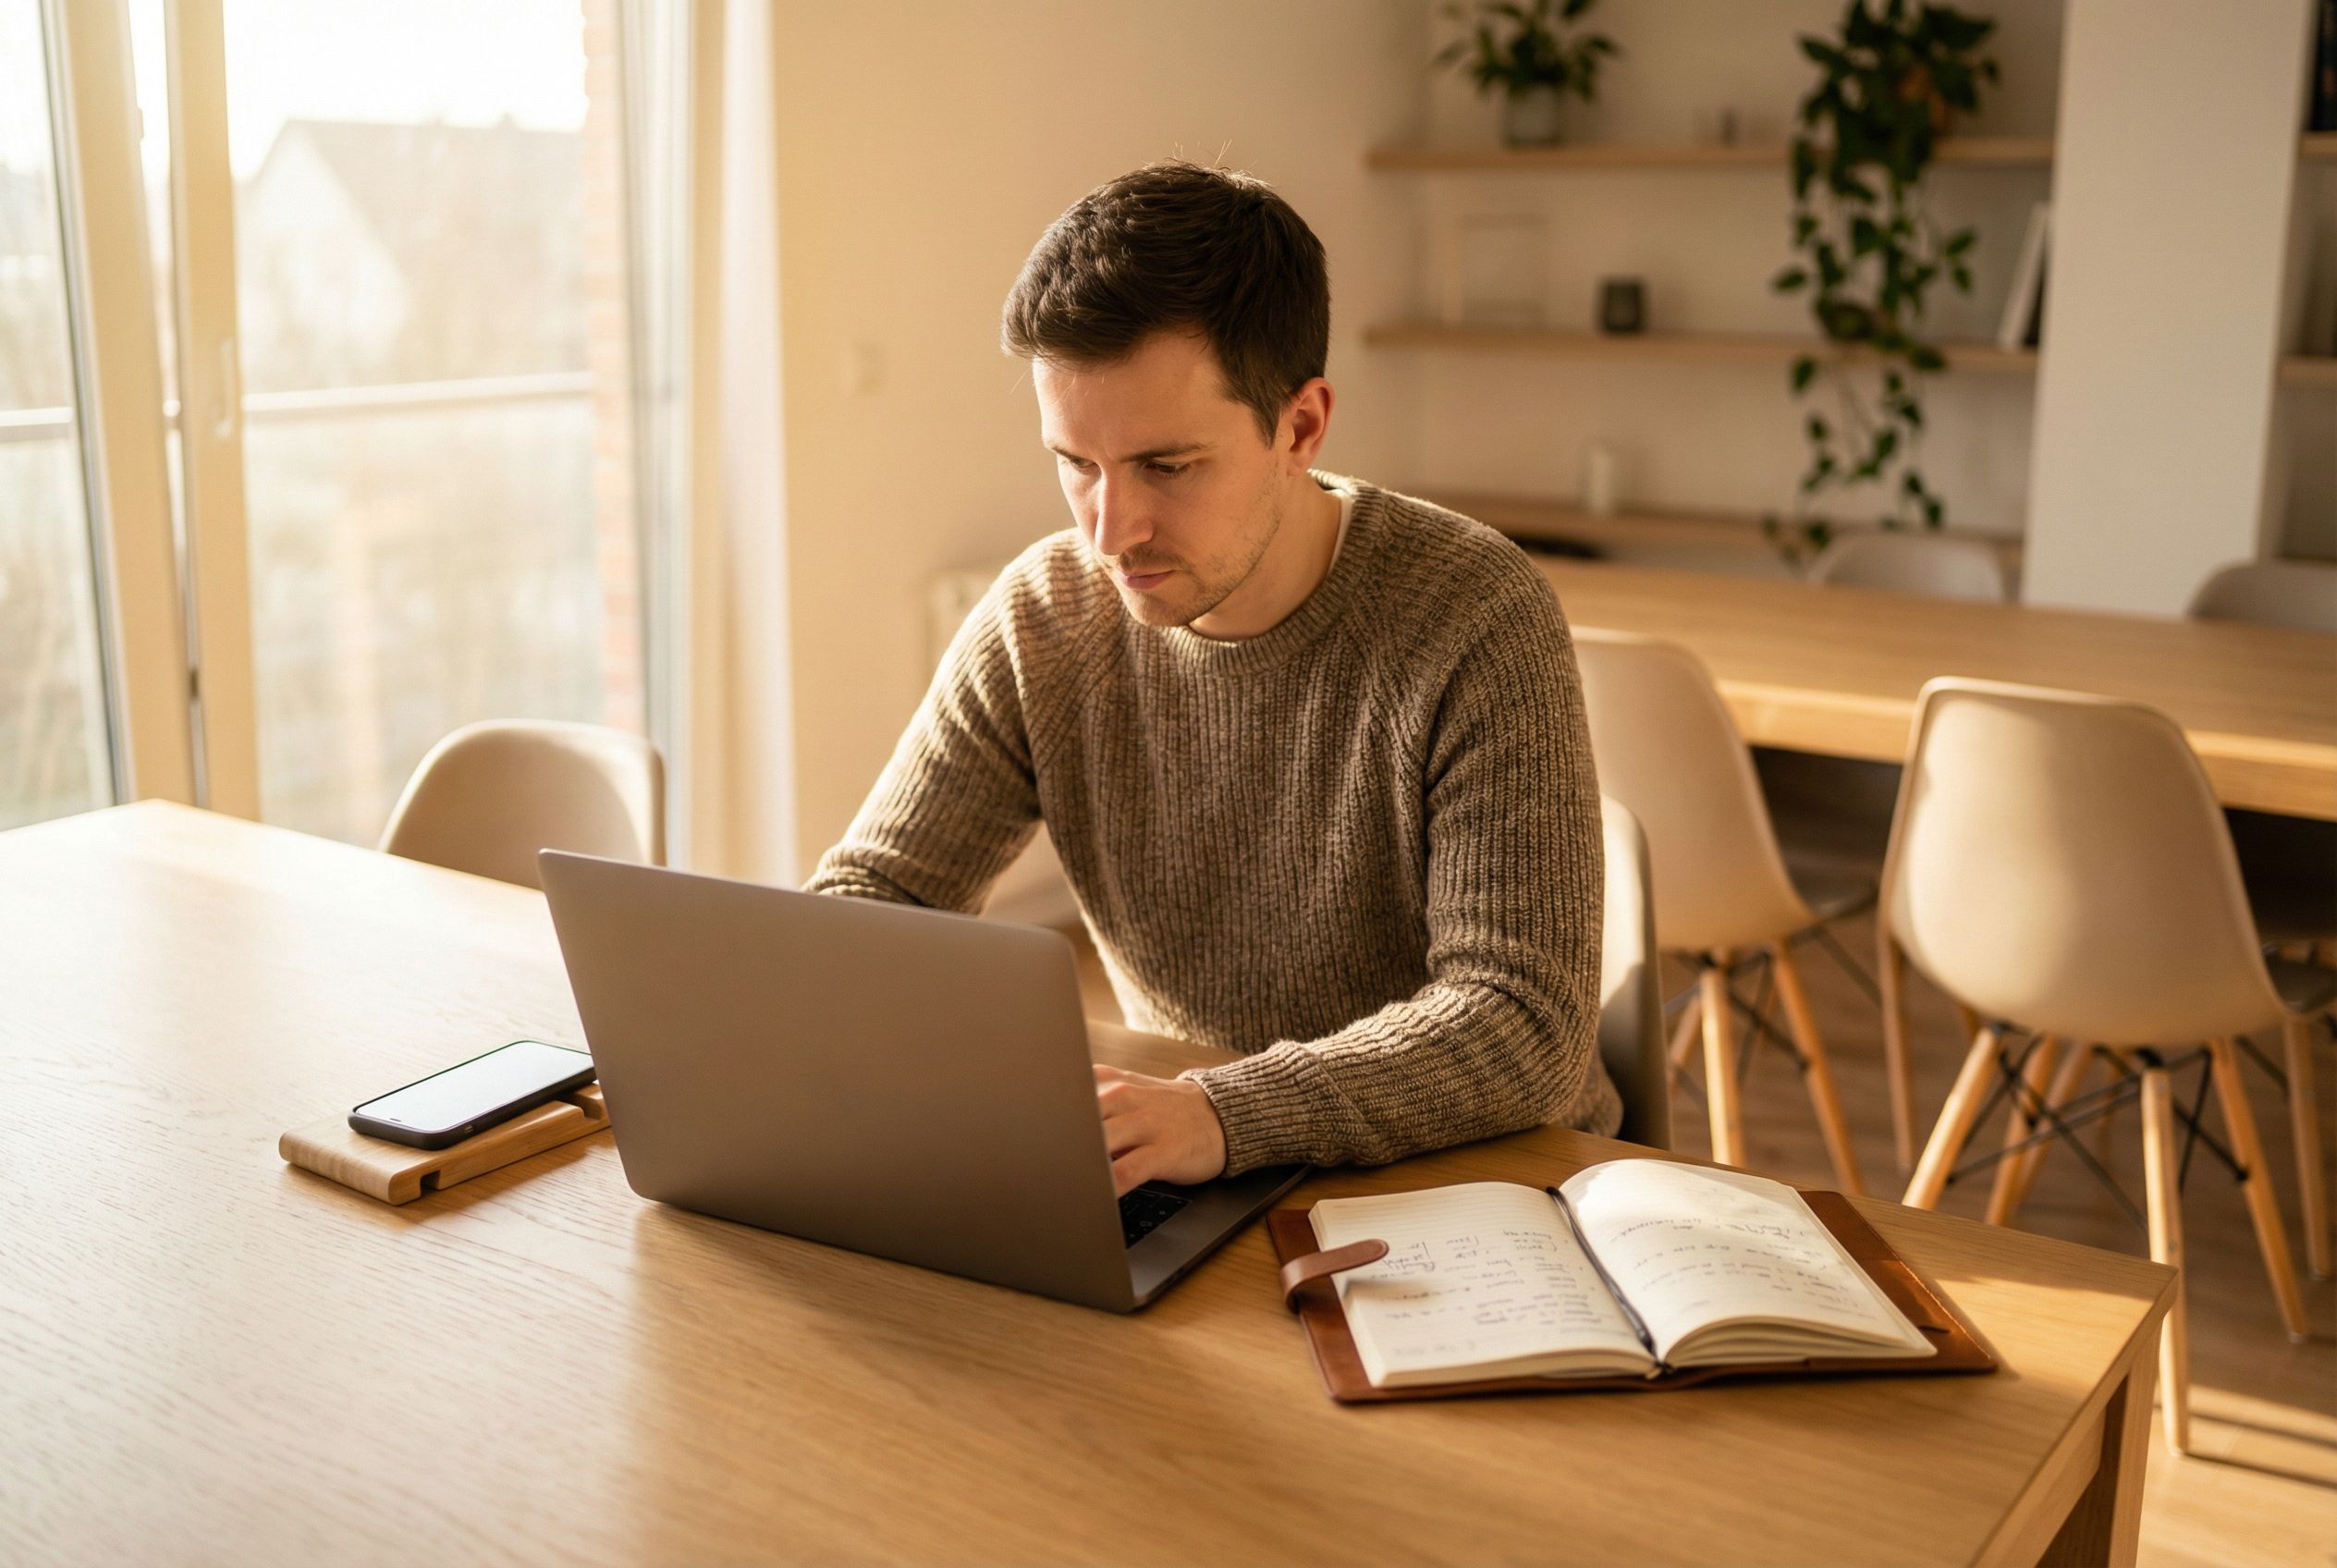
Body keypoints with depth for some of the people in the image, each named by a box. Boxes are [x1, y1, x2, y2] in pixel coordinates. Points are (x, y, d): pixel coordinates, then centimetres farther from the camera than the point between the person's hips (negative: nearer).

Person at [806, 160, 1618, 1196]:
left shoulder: (1480, 621, -18)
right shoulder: (1040, 622, -5)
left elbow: (1528, 1025, -24)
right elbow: (861, 898, 1)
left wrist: (1223, 1114, -39)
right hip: (1201, 1219, 3)